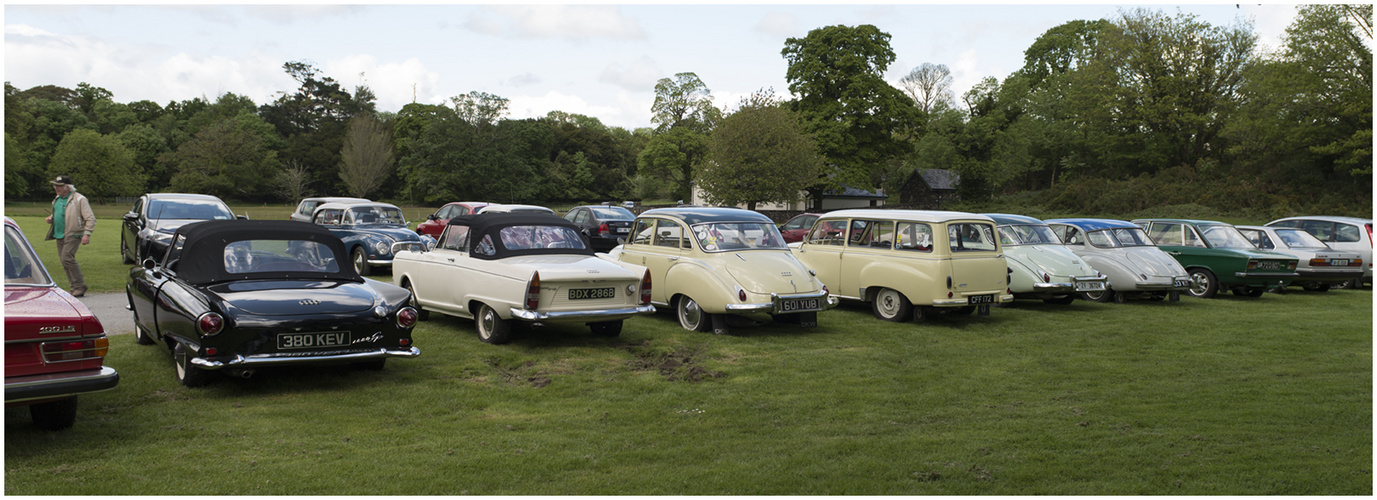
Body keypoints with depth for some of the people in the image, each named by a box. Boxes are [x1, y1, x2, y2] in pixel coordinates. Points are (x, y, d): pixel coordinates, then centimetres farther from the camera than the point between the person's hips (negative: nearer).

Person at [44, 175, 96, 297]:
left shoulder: (79, 199, -8)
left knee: (67, 257, -20)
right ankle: (75, 287, 14)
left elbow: (90, 218, -11)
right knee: (64, 261, 7)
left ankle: (79, 286, -13)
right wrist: (51, 218, 11)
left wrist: (87, 234, -19)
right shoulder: (57, 199, 17)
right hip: (59, 235, 9)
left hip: (73, 234, -9)